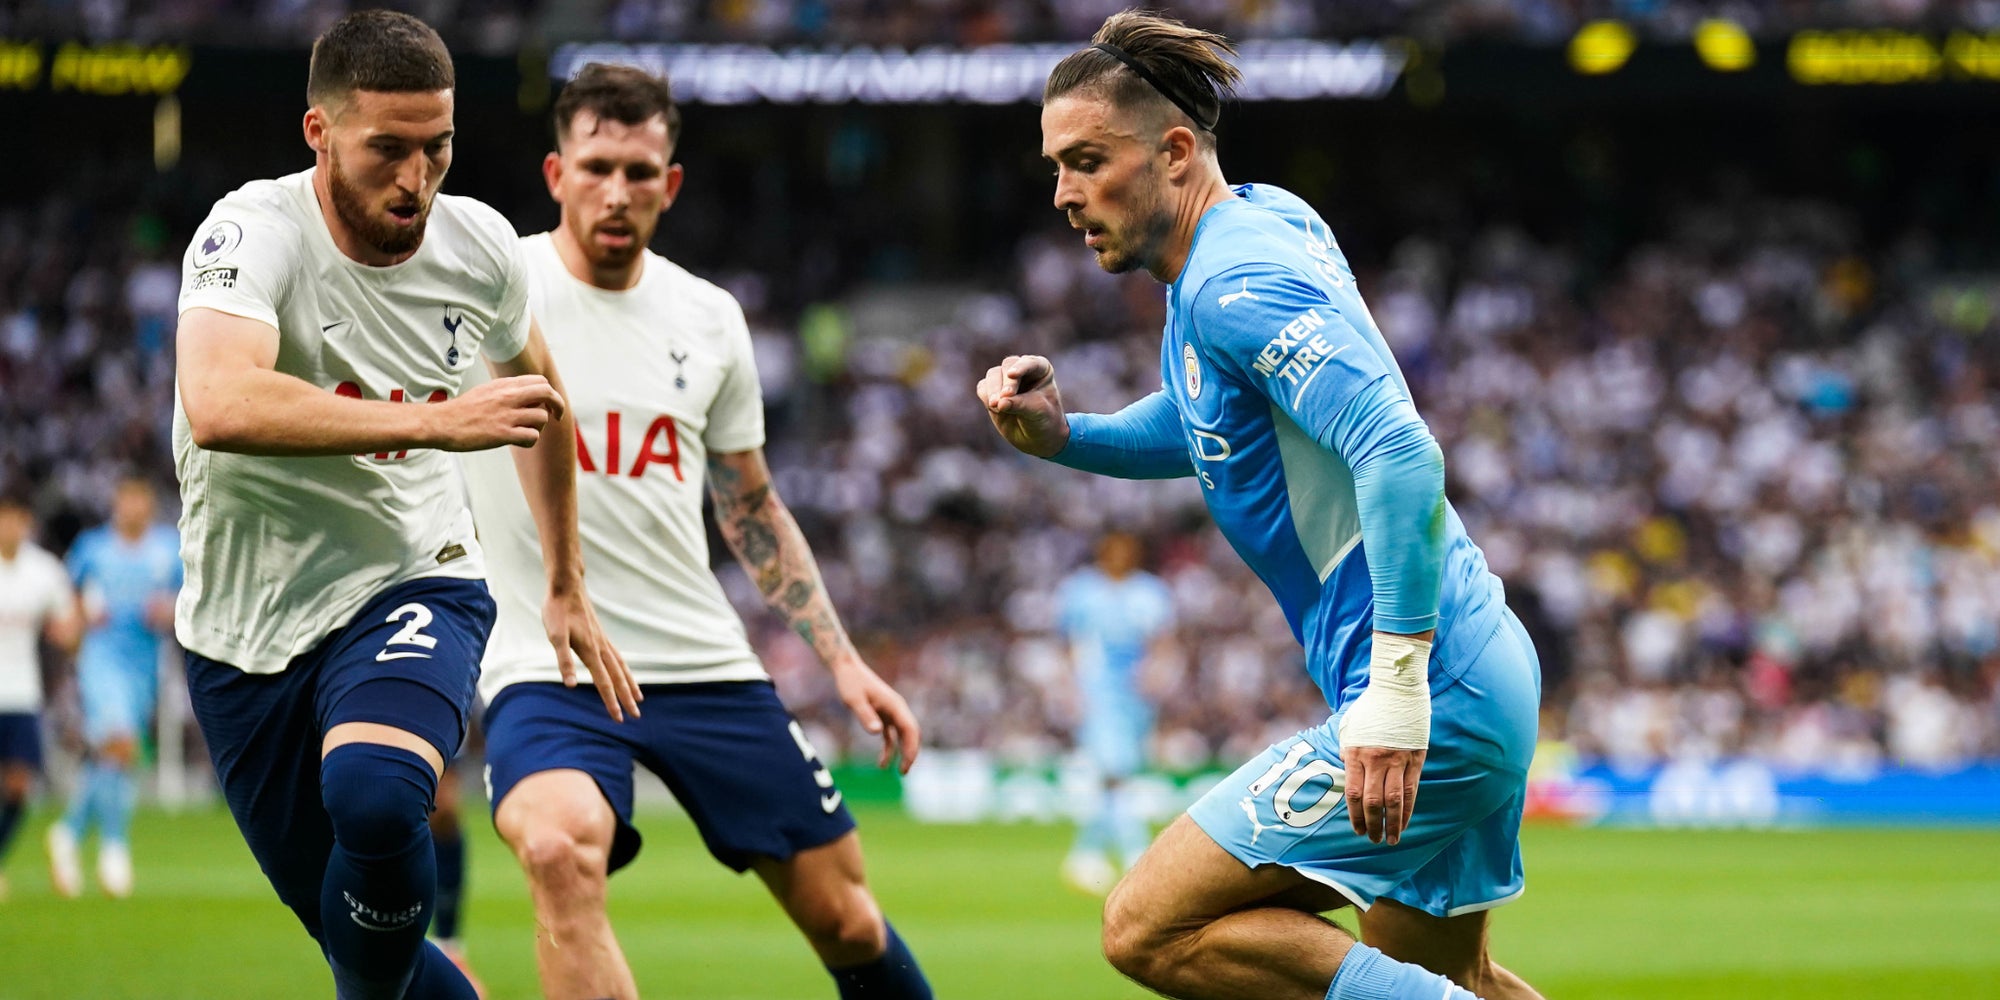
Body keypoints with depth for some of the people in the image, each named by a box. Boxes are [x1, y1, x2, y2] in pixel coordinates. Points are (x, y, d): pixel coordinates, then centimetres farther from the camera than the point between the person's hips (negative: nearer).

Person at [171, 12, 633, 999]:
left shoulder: (479, 244, -5)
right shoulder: (253, 234, -21)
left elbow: (538, 398, 18)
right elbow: (219, 406, -41)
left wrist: (566, 586, 24)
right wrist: (433, 419, -41)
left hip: (412, 582, 1)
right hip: (249, 626, -1)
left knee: (374, 793, -33)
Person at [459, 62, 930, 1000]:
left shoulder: (709, 319, 7)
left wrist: (842, 659, 13)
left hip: (706, 666, 4)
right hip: (545, 670, -4)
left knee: (844, 915, 6)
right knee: (560, 852, -35)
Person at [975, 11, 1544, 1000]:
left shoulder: (1236, 281, -18)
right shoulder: (1261, 217, 12)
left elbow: (1401, 455, -30)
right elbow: (1195, 426, 29)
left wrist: (1396, 691, -33)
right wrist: (1057, 434, 11)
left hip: (1432, 698, -11)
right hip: (1483, 681, 11)